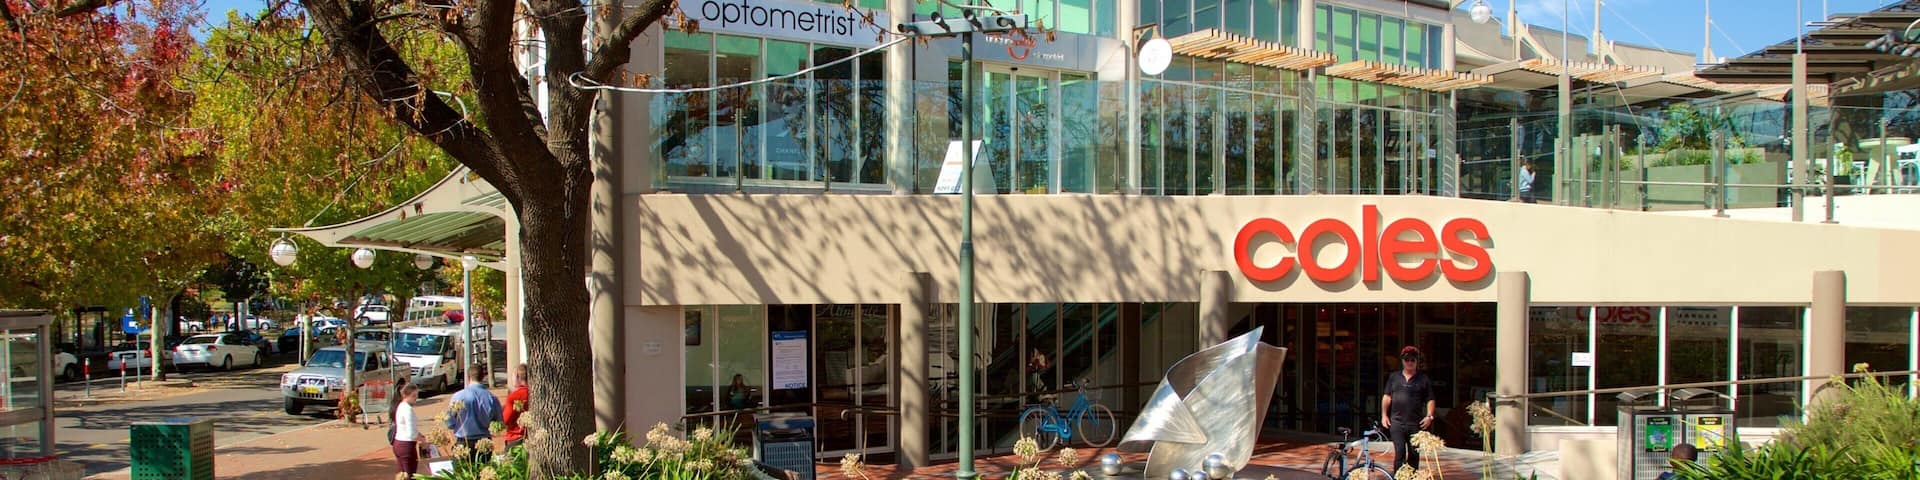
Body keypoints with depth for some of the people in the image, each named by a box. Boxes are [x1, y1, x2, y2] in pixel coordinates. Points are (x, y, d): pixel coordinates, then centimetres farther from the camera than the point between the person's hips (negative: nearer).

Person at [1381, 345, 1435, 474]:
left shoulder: (1423, 379, 8)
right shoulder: (1394, 377, 12)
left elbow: (1430, 400, 5)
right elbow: (1387, 396, 12)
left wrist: (1429, 416, -8)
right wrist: (1384, 415, 5)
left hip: (1416, 423, 0)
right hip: (1397, 422, 0)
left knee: (1414, 454, 7)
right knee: (1400, 452, -10)